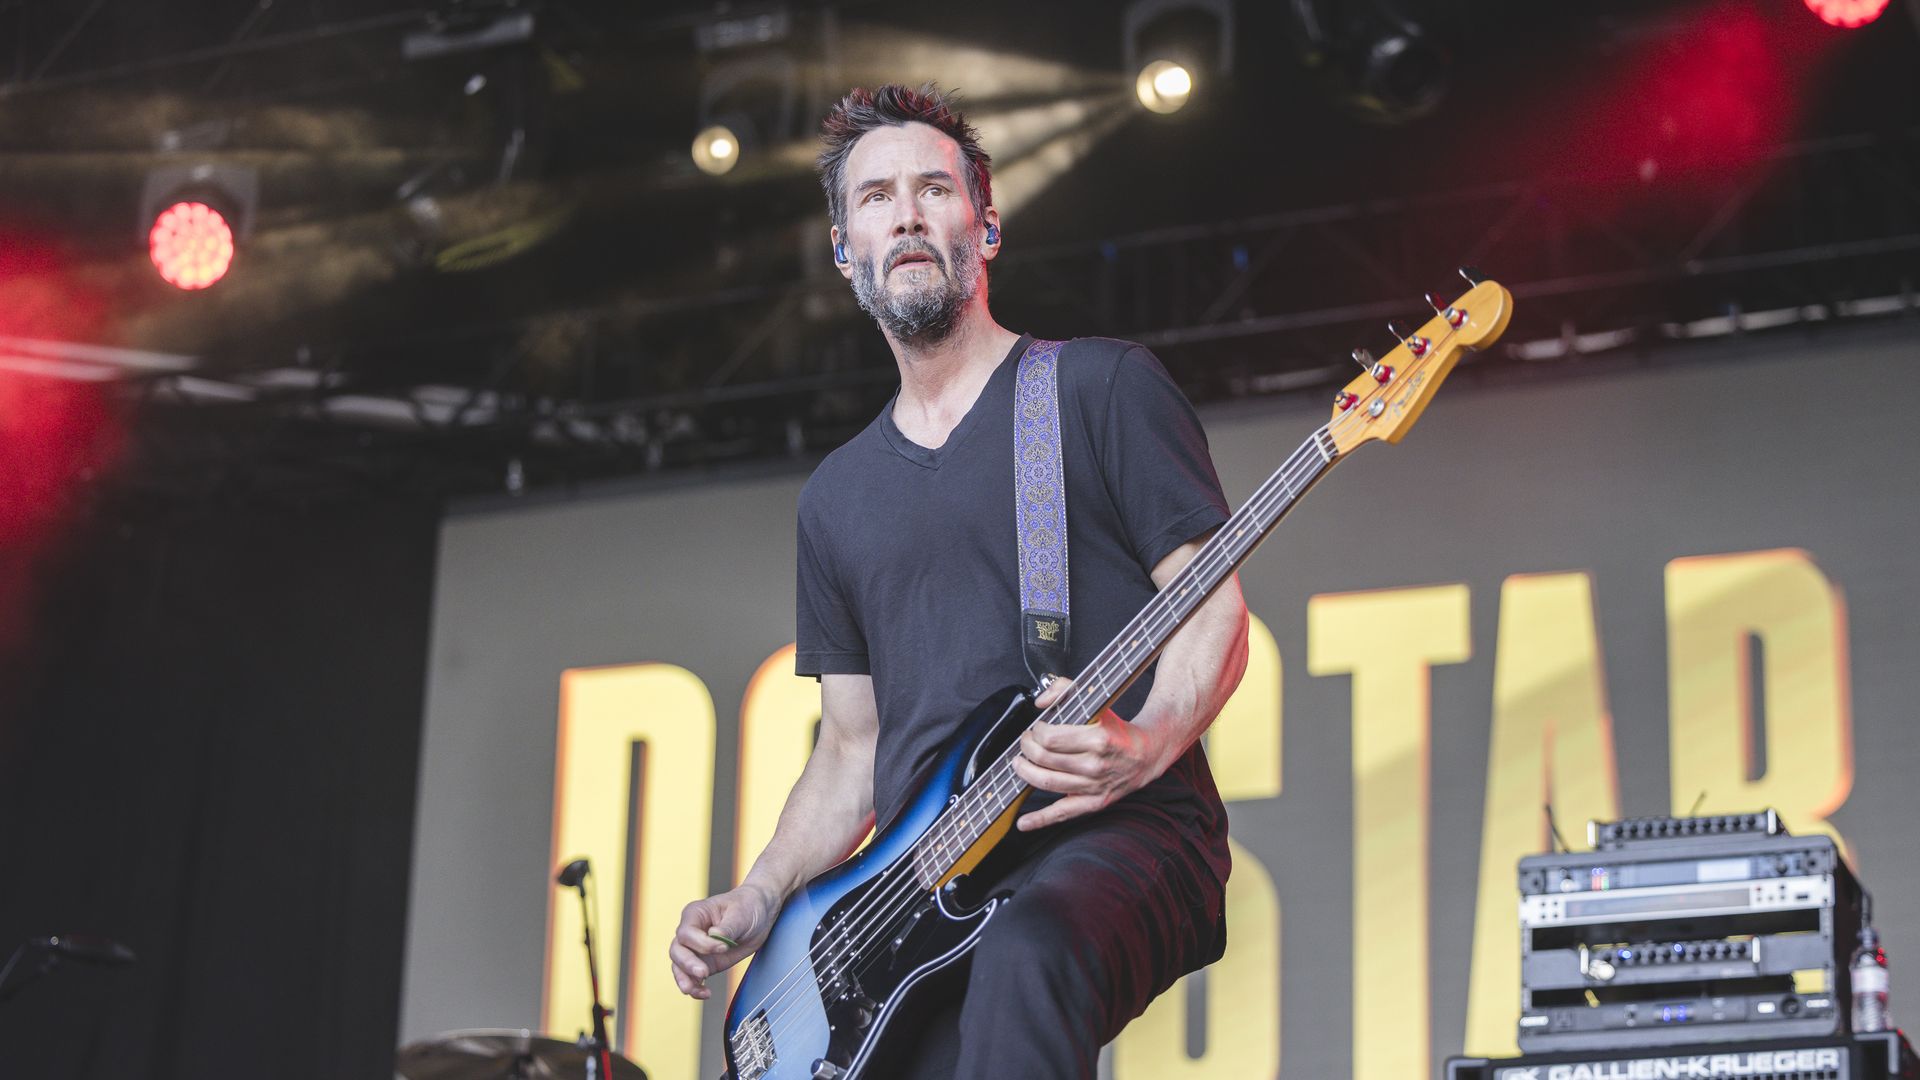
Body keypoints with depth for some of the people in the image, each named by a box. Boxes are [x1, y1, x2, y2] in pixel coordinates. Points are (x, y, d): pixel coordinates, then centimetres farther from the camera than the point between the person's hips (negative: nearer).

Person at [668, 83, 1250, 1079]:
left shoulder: (1101, 387, 6)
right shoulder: (838, 496, 21)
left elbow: (1215, 610, 0)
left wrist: (1145, 746, -21)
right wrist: (758, 902, 6)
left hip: (1121, 837, -5)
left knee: (1027, 953, -39)